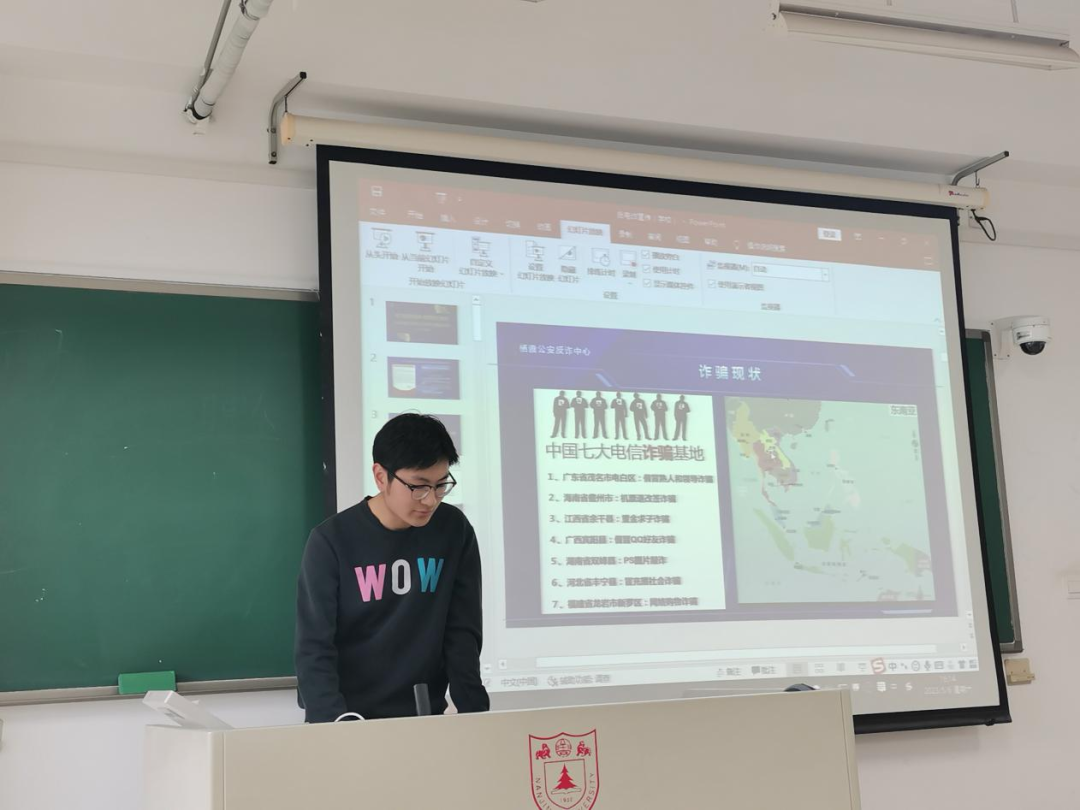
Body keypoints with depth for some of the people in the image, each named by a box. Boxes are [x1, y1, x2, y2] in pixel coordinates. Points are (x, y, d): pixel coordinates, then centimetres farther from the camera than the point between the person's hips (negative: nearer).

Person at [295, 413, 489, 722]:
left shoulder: (454, 531, -1)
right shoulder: (332, 541, -9)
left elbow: (463, 636, 2)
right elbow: (314, 650, -11)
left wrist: (475, 714, -8)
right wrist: (338, 727, -25)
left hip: (423, 717, 2)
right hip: (345, 719, -2)